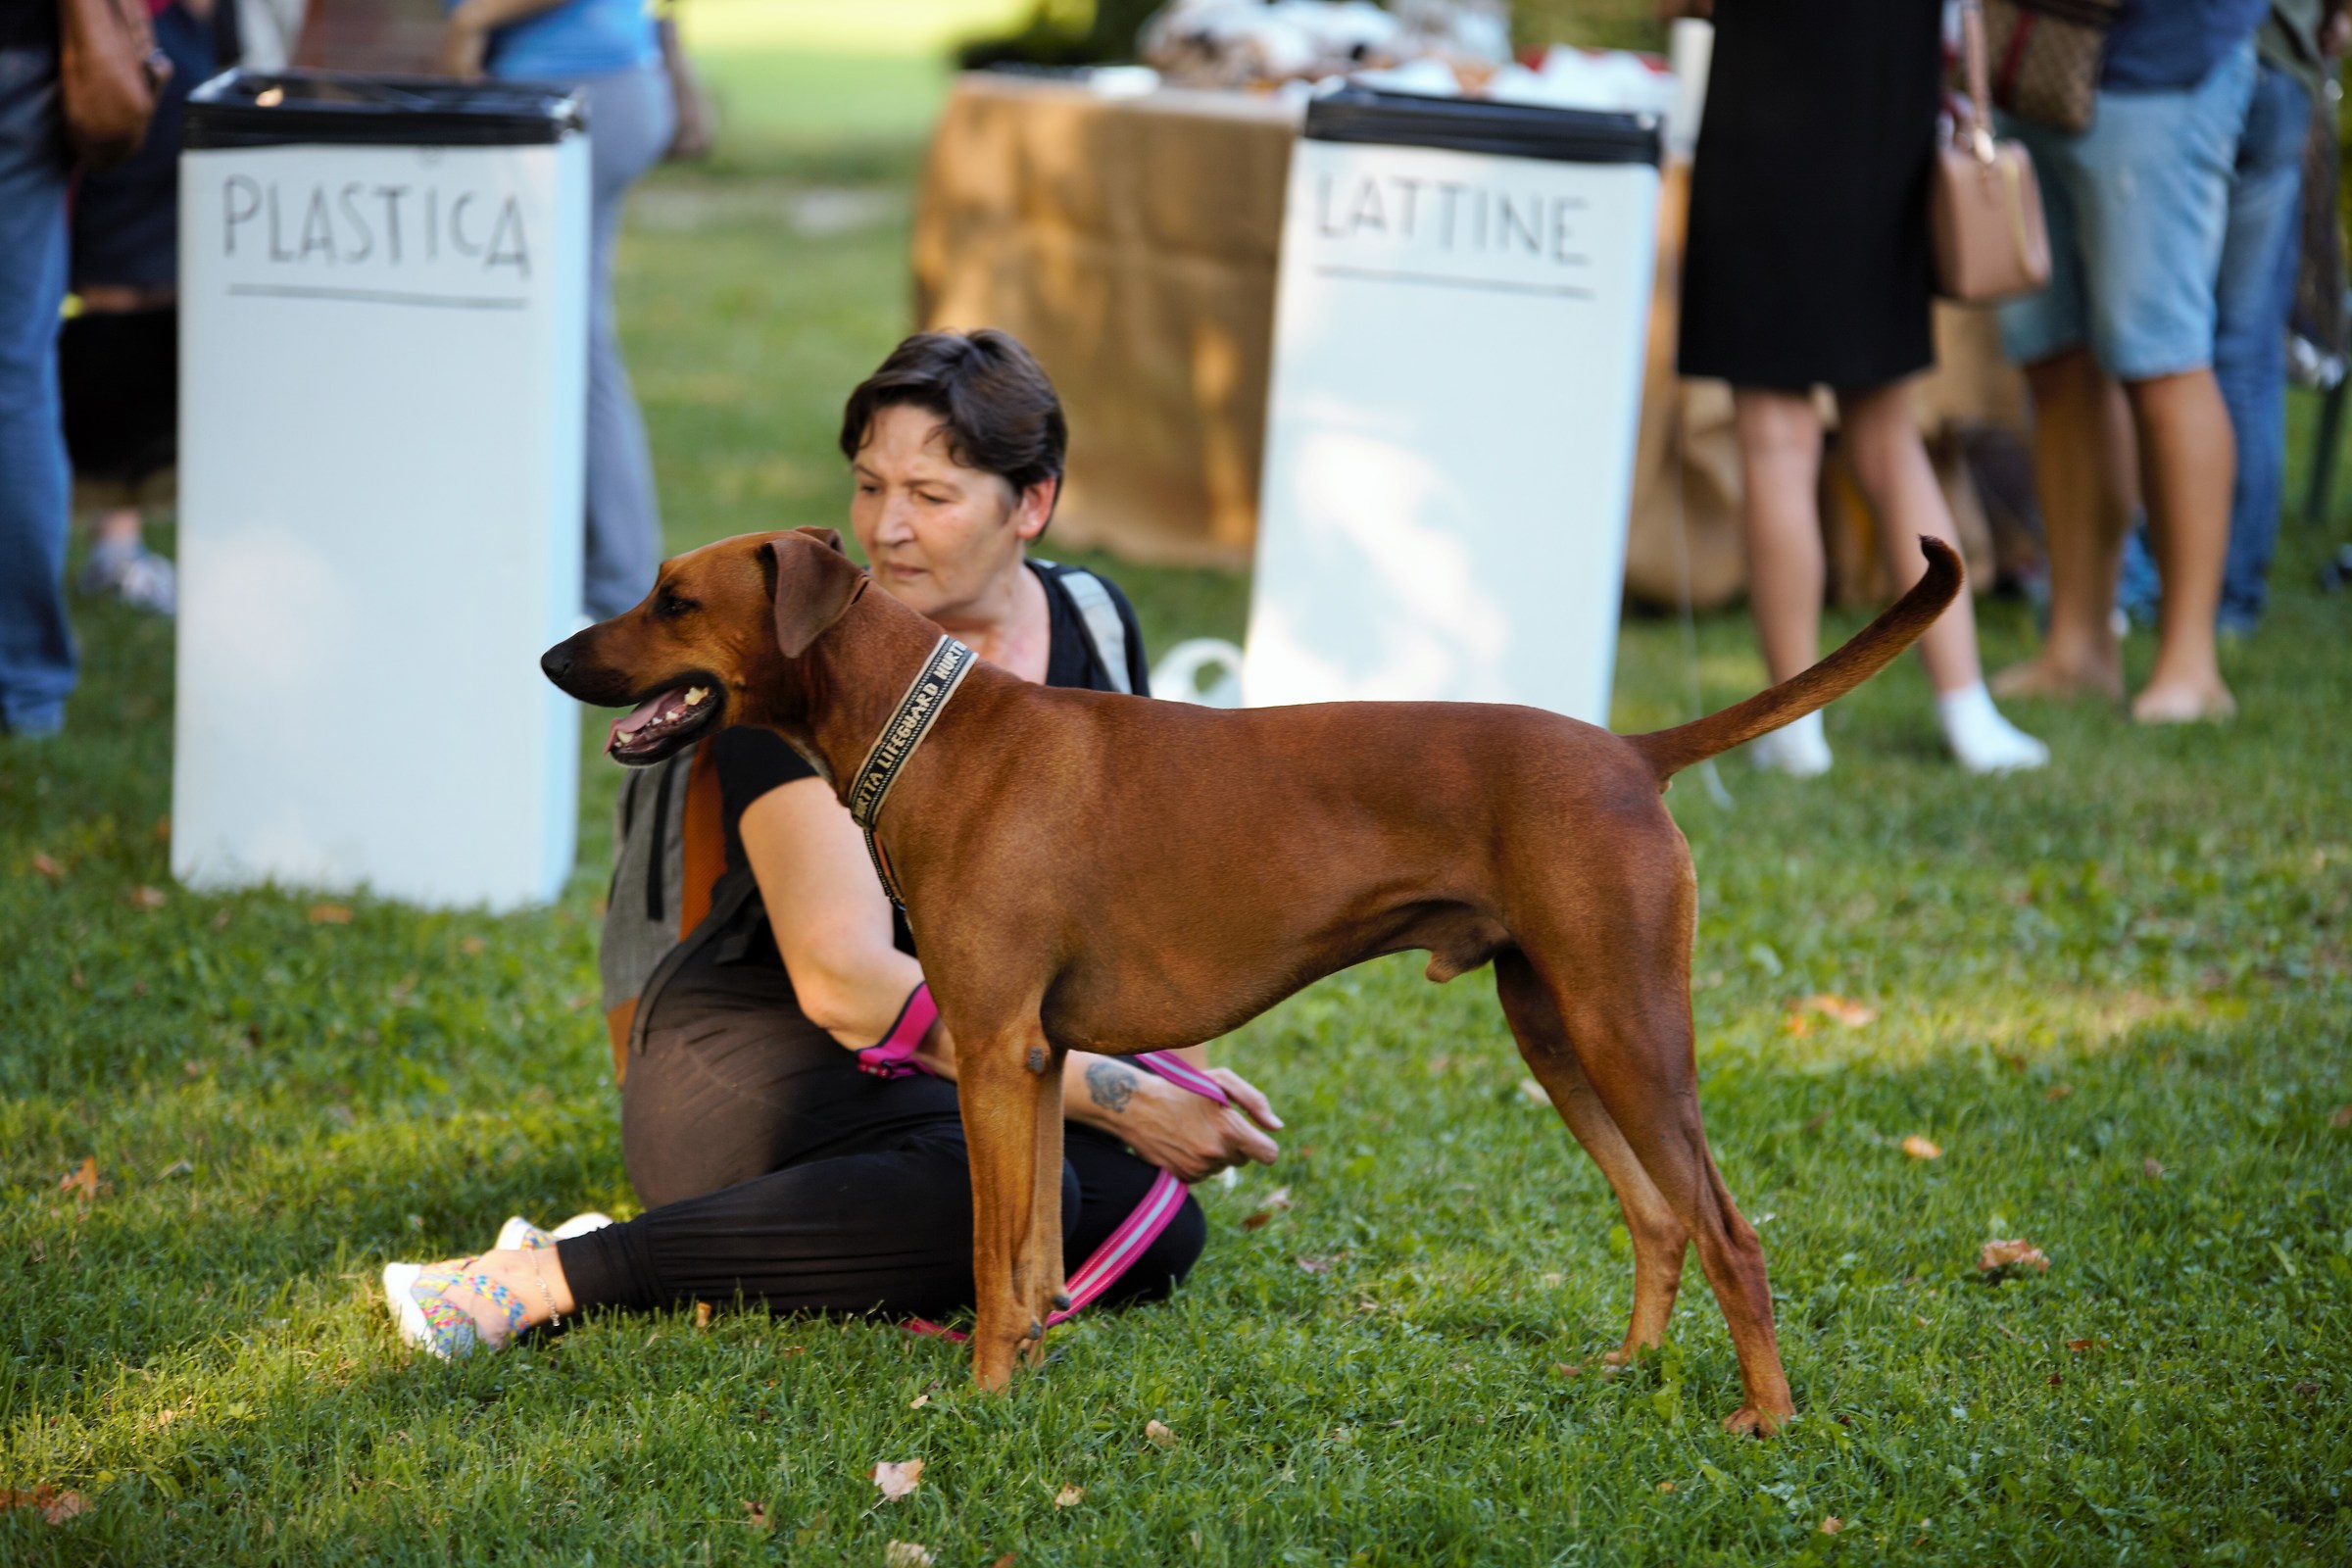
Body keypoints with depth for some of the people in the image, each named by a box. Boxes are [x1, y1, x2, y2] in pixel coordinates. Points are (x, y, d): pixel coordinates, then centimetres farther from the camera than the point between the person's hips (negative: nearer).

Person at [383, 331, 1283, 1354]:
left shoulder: (1093, 627, 5)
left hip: (984, 1073, 6)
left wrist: (1178, 1079, -3)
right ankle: (552, 1278, -27)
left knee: (1154, 1225, -26)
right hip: (764, 1052, -6)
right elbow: (842, 976, -22)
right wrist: (1114, 1097, -25)